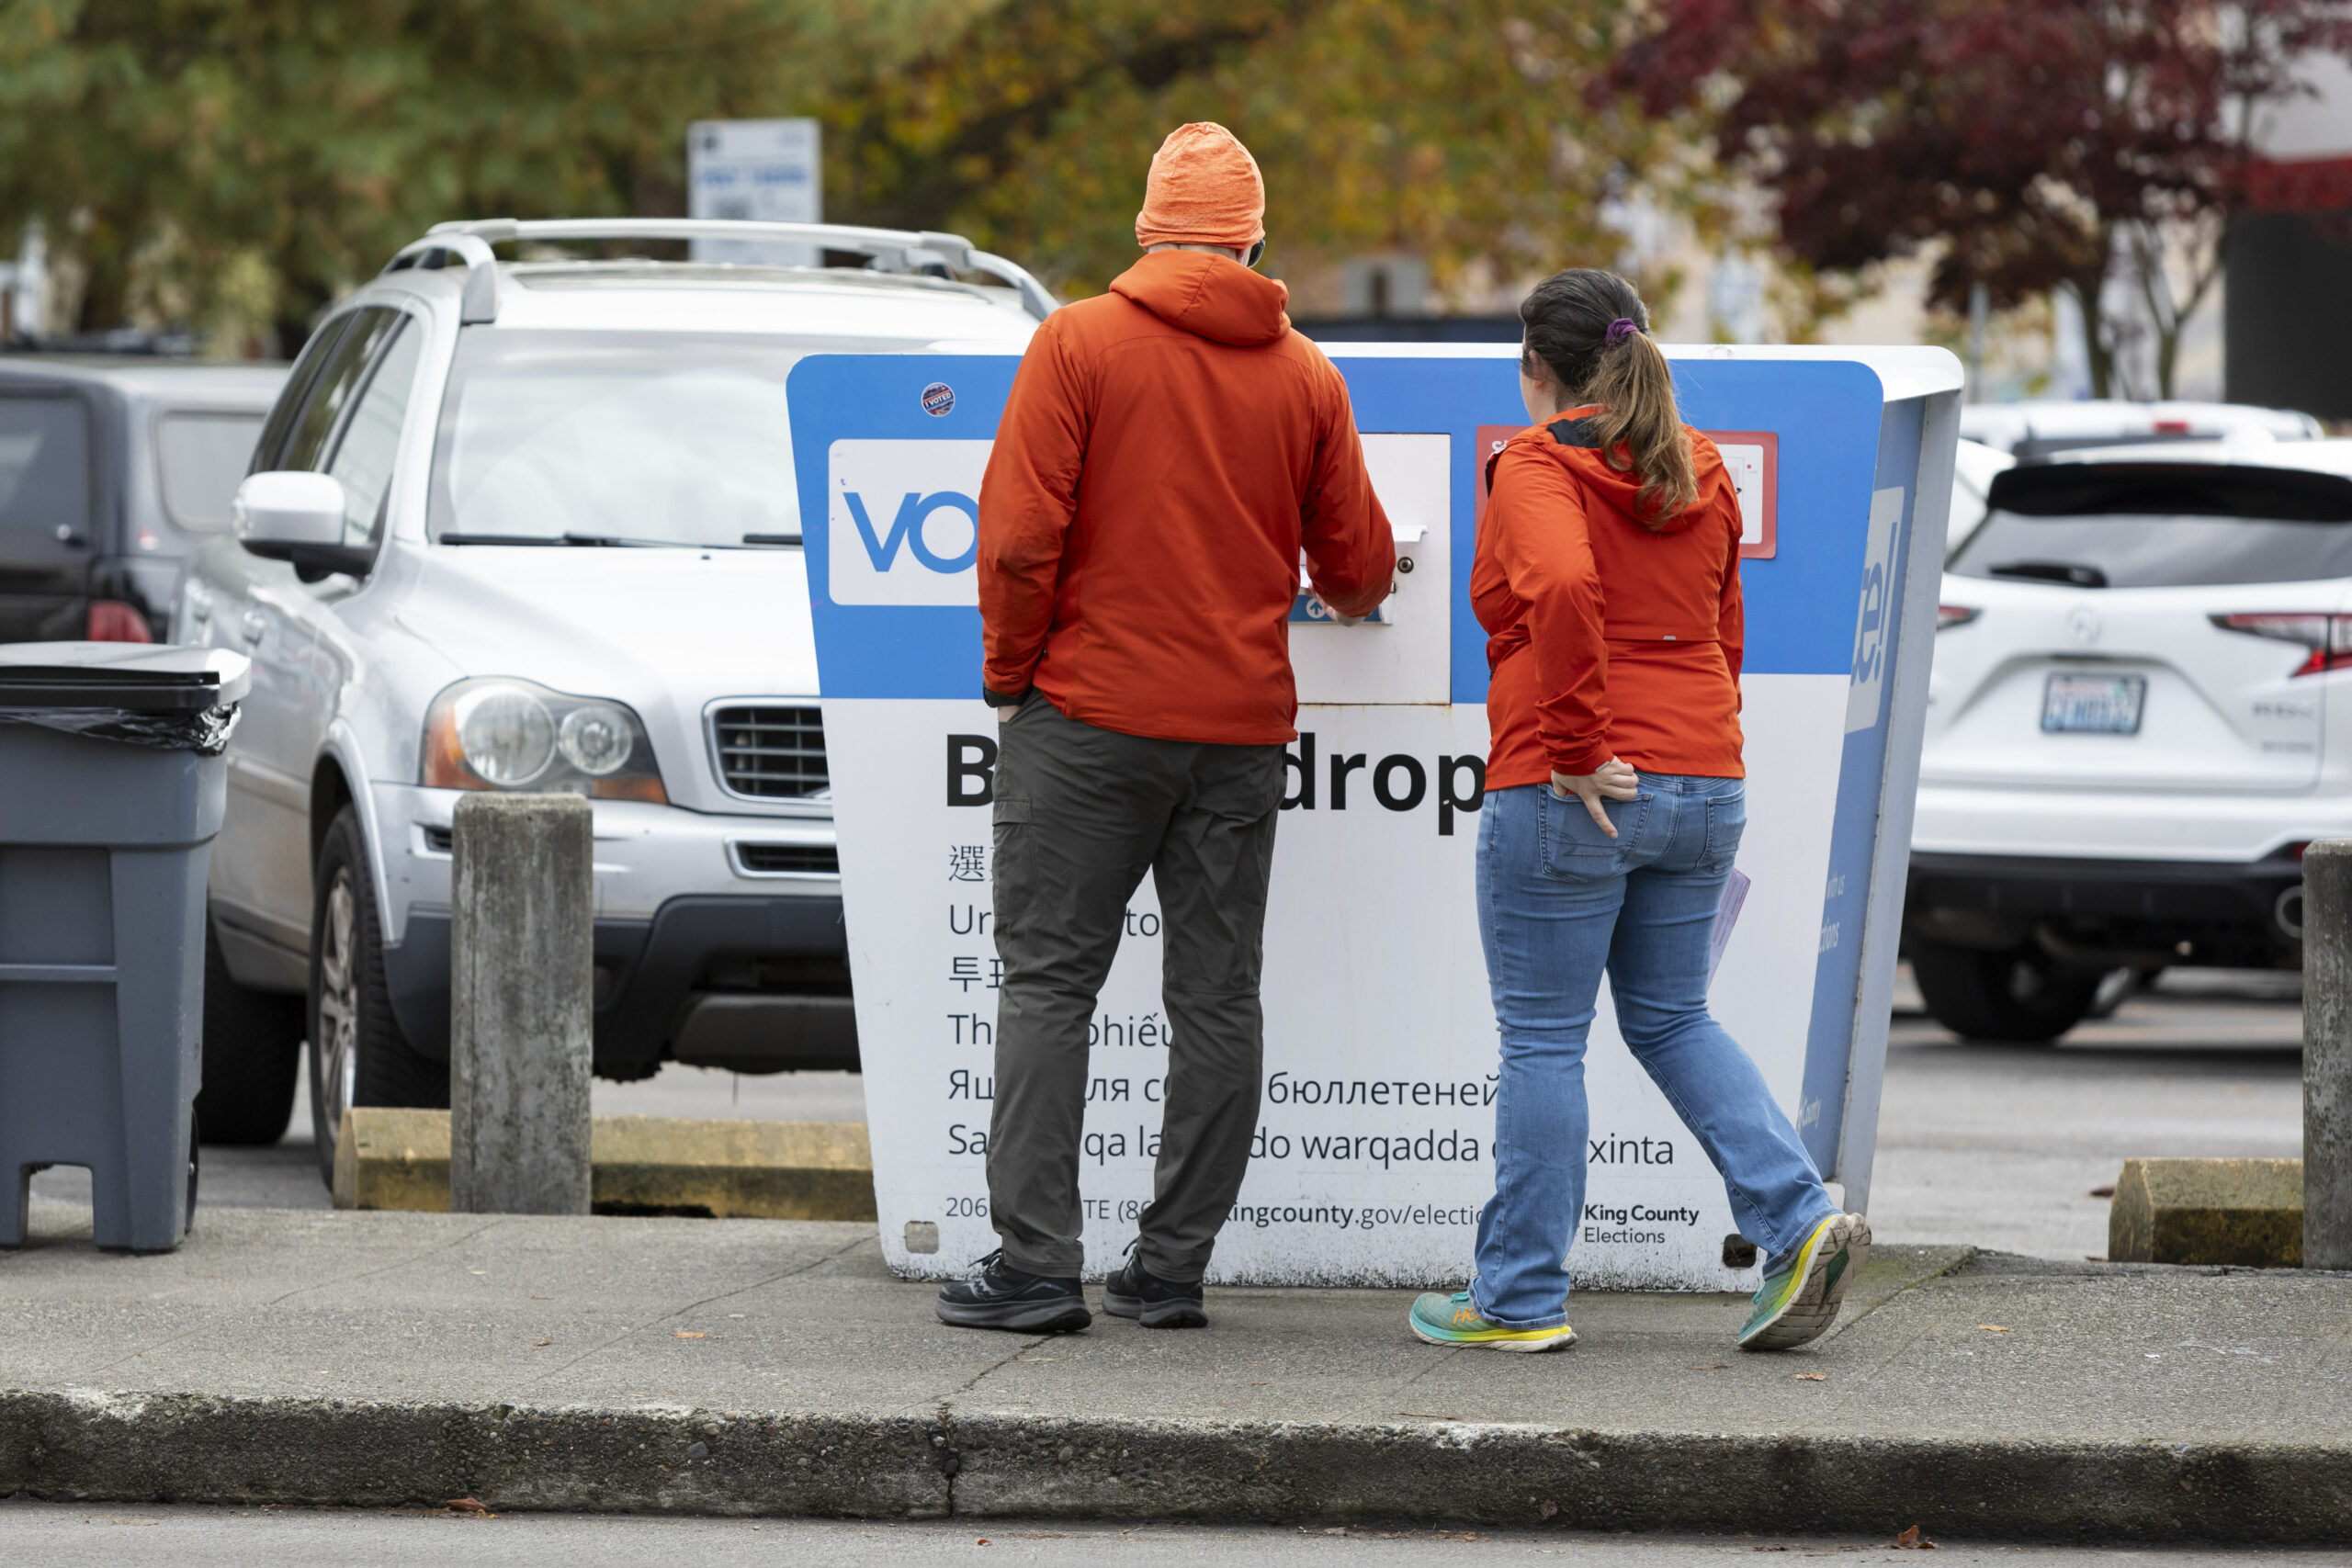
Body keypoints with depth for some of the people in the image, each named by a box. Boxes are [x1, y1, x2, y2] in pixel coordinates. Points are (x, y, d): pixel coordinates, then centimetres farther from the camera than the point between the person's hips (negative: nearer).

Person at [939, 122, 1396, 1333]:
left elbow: (1021, 535, -11)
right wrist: (1355, 595, 34)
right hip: (1241, 729, 3)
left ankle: (1036, 1262, -6)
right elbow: (1356, 567, 10)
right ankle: (1173, 1265, 7)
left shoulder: (1080, 341, -5)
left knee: (1049, 982, 0)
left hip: (1090, 712, -3)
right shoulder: (1306, 377, 5)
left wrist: (1012, 669, 3)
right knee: (1216, 995, 7)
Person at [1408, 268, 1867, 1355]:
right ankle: (1800, 1220, 1)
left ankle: (1520, 1297, 8)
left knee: (1543, 1039, 2)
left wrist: (1575, 748, -20)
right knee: (1671, 1019, 18)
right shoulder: (1700, 474, 13)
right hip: (1703, 783, 7)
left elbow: (1563, 589, -27)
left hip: (1567, 800, -7)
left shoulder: (1537, 469, -9)